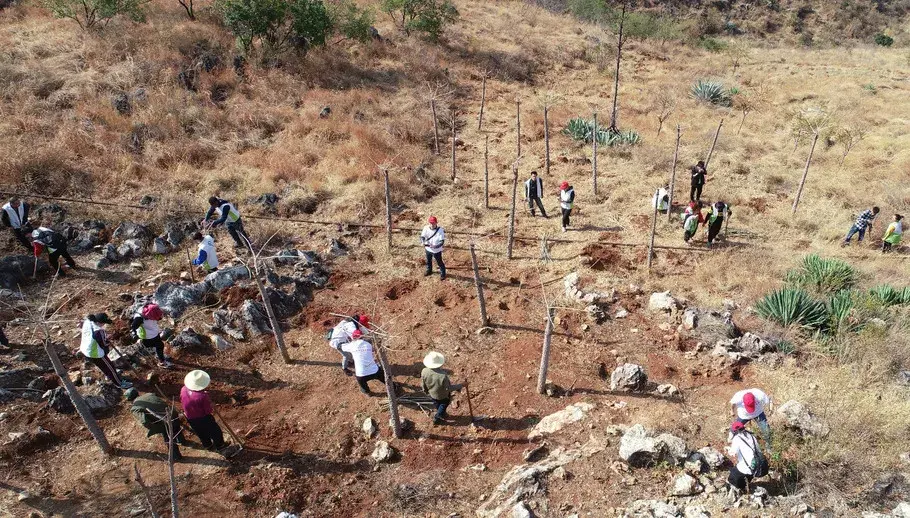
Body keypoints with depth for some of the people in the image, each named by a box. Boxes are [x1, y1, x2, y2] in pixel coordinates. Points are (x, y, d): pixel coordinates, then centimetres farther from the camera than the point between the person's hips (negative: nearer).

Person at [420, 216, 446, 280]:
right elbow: (422, 236, -13)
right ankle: (429, 271, 55)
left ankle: (442, 274, 36)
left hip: (437, 250, -4)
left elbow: (442, 241, -26)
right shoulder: (426, 228, -15)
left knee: (439, 262, 11)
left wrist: (435, 246, -42)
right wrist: (423, 242, -36)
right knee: (428, 261, 27)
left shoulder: (440, 230, -26)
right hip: (428, 249, 5)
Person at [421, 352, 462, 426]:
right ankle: (437, 419, 47)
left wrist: (426, 391, 11)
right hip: (442, 396, -4)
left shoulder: (424, 372, -30)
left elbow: (423, 385, -11)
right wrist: (459, 386, -14)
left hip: (432, 394, 4)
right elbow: (448, 388, -28)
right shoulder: (443, 375, -43)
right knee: (443, 405, 30)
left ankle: (442, 414, 61)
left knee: (437, 405, 34)